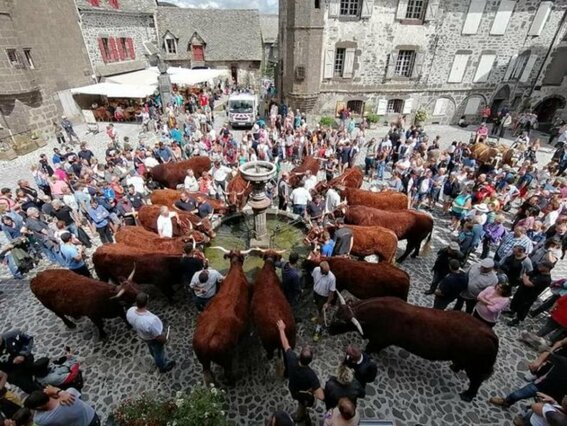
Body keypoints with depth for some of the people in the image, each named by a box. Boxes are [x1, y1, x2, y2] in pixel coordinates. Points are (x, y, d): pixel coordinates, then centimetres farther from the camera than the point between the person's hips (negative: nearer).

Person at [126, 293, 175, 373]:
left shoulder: (130, 311, -29)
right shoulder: (150, 321, -48)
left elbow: (132, 324, -4)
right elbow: (158, 337, -29)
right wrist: (164, 340, -7)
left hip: (141, 335, 6)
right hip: (153, 339, -6)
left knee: (152, 350, 36)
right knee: (159, 352, 27)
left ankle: (161, 361, 66)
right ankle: (163, 367, 56)